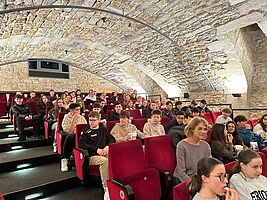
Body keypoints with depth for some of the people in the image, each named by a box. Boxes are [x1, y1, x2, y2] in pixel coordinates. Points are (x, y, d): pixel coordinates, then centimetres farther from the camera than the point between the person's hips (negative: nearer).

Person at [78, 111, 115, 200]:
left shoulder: (103, 129, 23)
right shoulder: (86, 132, 12)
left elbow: (112, 139, 19)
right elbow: (81, 144, -2)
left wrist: (107, 146, -4)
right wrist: (96, 149, -10)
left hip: (105, 153, 3)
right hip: (92, 156, -3)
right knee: (105, 161, -36)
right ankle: (106, 188, -29)